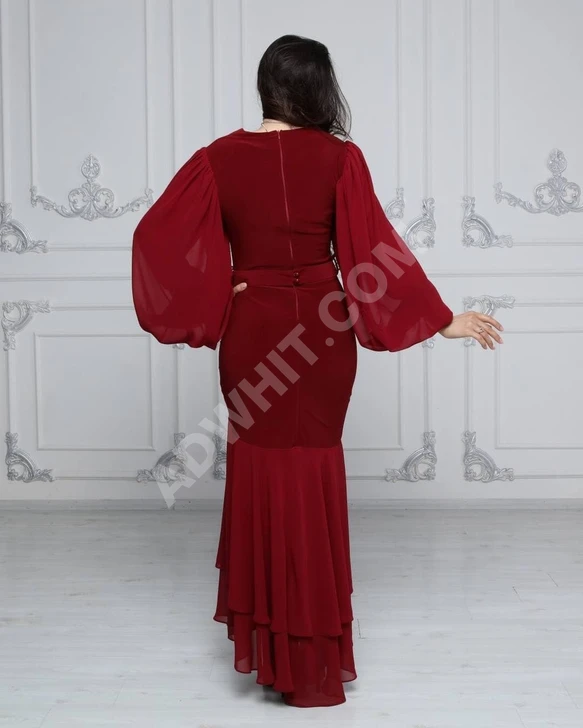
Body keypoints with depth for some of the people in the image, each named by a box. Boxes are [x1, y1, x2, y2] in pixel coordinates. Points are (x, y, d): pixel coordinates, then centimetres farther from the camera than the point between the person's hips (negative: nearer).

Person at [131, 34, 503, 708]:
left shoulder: (220, 157, -3)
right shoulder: (340, 156, -5)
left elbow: (159, 236, -7)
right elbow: (375, 248, -7)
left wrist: (206, 309, 1)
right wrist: (443, 319, -1)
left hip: (253, 329, 0)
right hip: (324, 329, 0)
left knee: (263, 464, 13)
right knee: (314, 470, 12)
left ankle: (272, 644, 22)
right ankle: (312, 657, 23)